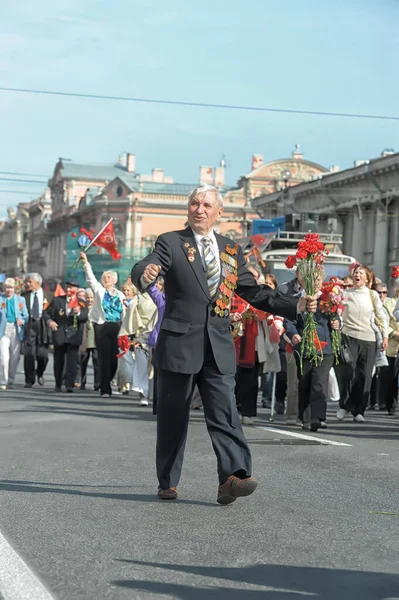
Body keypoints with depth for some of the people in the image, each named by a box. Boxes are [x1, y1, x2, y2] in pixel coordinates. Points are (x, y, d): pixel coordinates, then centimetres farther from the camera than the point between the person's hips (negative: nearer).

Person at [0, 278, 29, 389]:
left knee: (15, 357, 6)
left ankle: (10, 381, 19)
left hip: (16, 331, 2)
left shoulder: (21, 300, 12)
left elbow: (26, 316, 9)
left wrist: (22, 321, -10)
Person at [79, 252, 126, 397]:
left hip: (117, 328, 2)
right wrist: (86, 263, -15)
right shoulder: (99, 290, 8)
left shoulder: (120, 295, 13)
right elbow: (90, 278, -4)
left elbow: (124, 314, 14)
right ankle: (105, 389, -2)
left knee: (115, 358, 1)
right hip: (102, 328, -2)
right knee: (104, 358, -5)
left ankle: (106, 384, 21)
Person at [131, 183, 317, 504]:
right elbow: (143, 269, -15)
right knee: (173, 417, 6)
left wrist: (297, 305, 5)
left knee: (224, 412, -11)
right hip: (179, 343, -2)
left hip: (219, 346, 2)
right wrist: (145, 275, -41)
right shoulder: (171, 243, 2)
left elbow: (255, 292, 17)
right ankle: (167, 483, 18)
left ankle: (233, 477, -20)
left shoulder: (231, 249, 14)